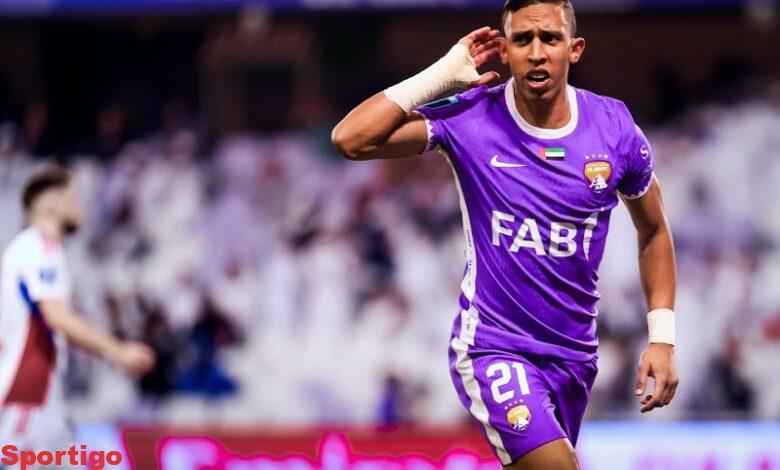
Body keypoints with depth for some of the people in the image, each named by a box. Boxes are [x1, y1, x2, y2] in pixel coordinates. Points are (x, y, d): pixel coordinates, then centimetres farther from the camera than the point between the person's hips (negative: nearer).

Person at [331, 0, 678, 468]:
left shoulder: (615, 128, -2)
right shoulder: (468, 121, -10)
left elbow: (654, 231, 13)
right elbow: (351, 139, -19)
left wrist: (662, 338, 6)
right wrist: (442, 74, -16)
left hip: (574, 355, 4)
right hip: (492, 349, -4)